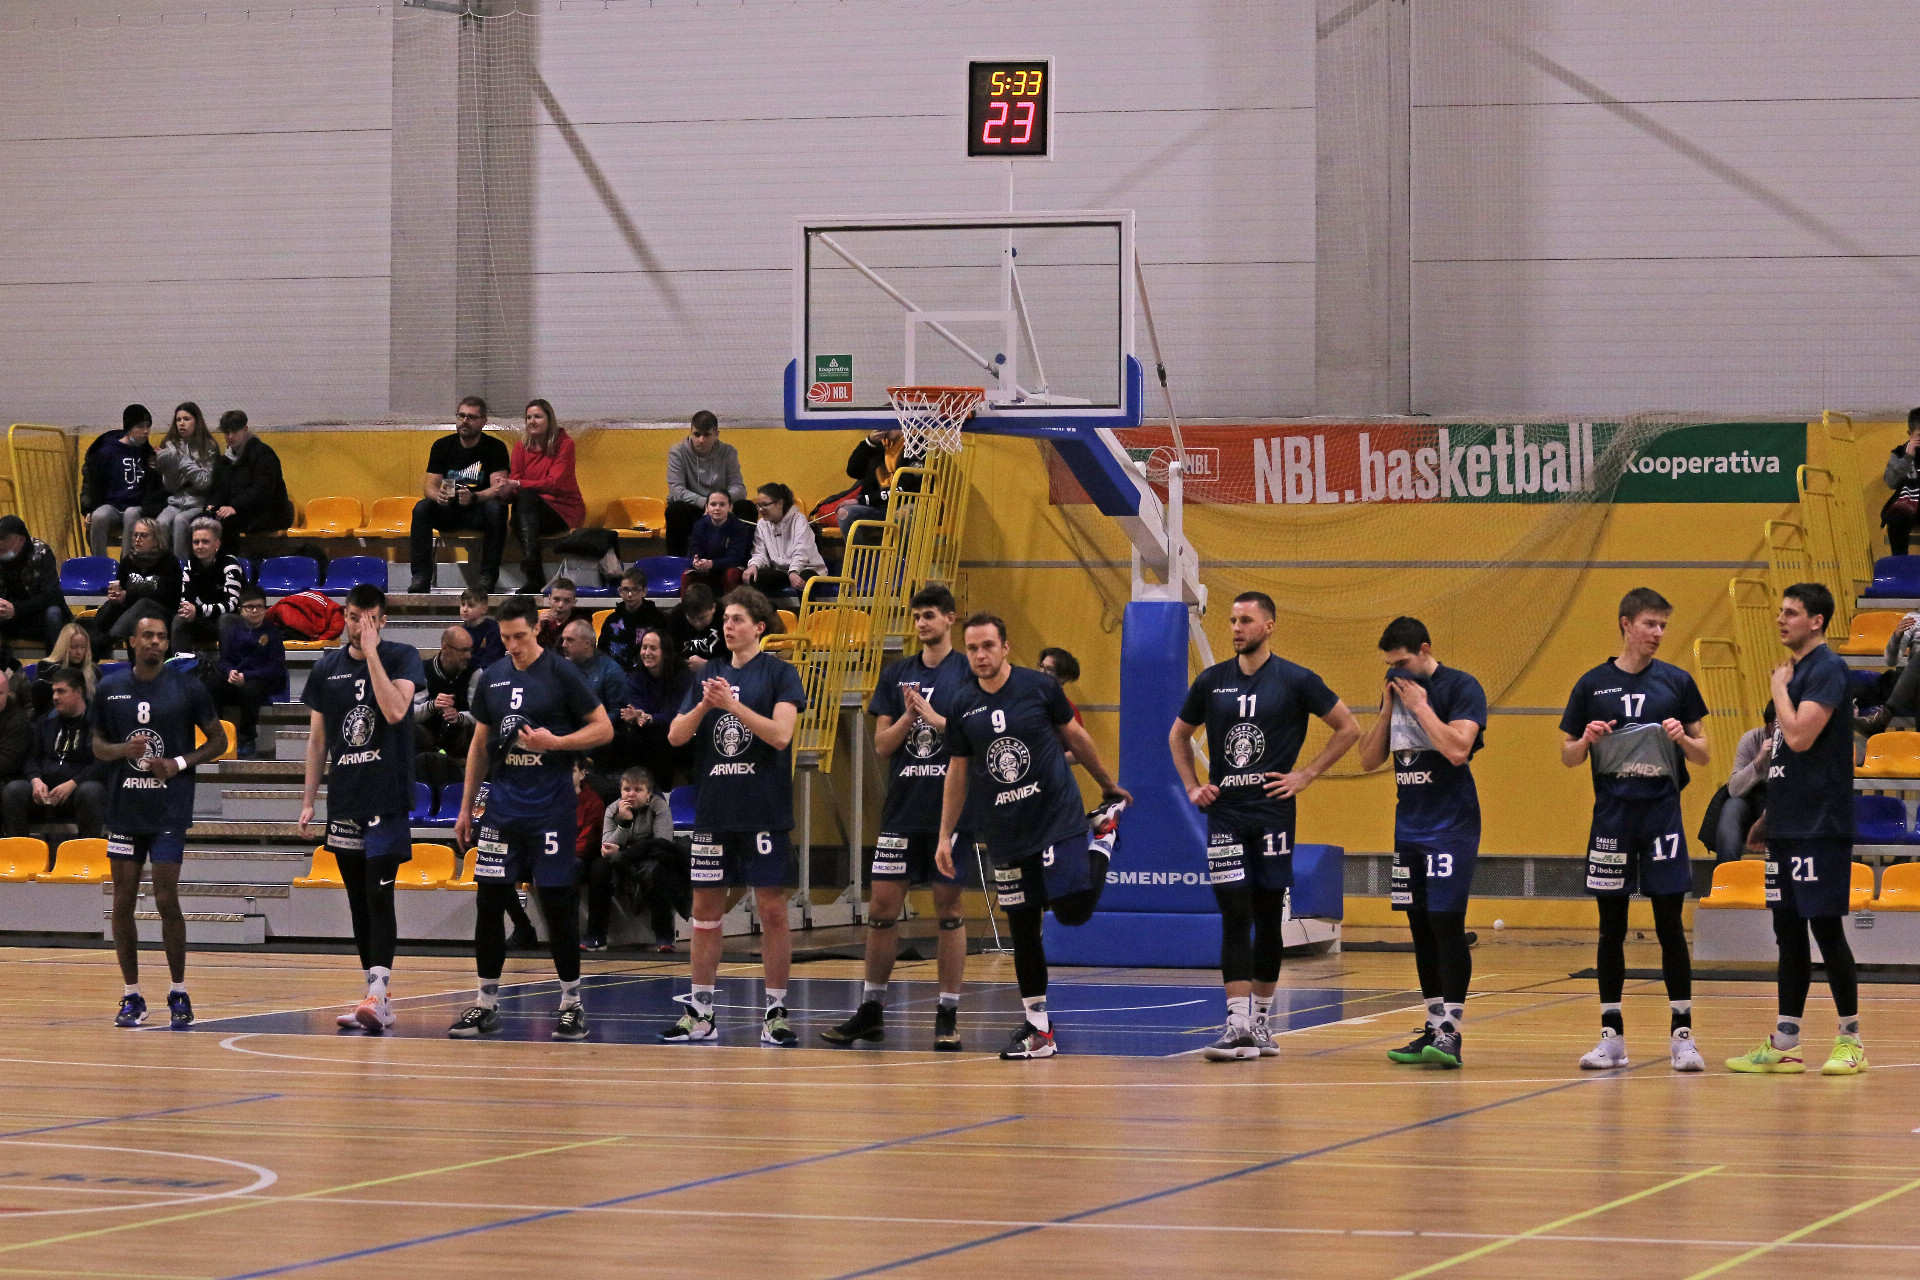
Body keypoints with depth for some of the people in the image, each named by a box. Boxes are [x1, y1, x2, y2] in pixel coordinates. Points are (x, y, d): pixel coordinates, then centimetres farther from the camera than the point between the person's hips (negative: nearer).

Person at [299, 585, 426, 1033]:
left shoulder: (402, 657, -4)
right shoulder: (327, 667, 9)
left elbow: (394, 710, -21)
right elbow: (317, 739, 14)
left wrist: (371, 653, -19)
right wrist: (309, 799, 10)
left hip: (387, 799, -5)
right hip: (345, 801, 5)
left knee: (379, 897, -13)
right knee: (359, 903, 8)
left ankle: (377, 993, -19)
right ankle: (380, 1000, 14)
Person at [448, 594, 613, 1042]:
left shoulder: (561, 673, -6)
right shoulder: (491, 678, 9)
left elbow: (603, 729, -5)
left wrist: (554, 741, -19)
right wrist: (466, 807, 15)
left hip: (550, 803, -5)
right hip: (503, 800, 5)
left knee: (557, 900, -2)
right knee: (489, 900, 2)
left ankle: (572, 1002, 8)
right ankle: (486, 1004, 10)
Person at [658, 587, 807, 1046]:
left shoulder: (779, 673, -2)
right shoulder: (710, 674, 12)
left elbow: (780, 733, -16)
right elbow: (675, 735, 7)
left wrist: (732, 704, -21)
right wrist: (704, 706, -11)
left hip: (765, 814, -5)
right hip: (713, 813, 5)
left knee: (773, 911, -2)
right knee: (705, 910, 7)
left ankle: (775, 1013, 4)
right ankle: (700, 1014, 13)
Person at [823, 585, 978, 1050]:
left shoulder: (969, 672, -1)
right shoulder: (897, 675, 10)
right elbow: (881, 745, 7)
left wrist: (934, 717, -15)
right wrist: (908, 717, -10)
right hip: (902, 810, 4)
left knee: (949, 909, 1)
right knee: (882, 907, 2)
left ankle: (948, 1015, 6)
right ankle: (871, 1009, 12)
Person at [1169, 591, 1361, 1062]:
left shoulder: (1295, 681, -3)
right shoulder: (1212, 681, 6)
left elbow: (1349, 728, 3)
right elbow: (1178, 735, 21)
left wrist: (1305, 776, -3)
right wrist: (1192, 786, 8)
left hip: (1272, 812, -1)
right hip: (1224, 813, 2)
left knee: (1269, 918, 7)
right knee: (1234, 917, -6)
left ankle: (1262, 1020, 18)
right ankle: (1239, 1027, -10)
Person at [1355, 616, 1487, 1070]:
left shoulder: (1461, 688, -9)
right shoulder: (1398, 692, 12)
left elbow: (1457, 749, -22)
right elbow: (1369, 759, 11)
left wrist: (1420, 705, -15)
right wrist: (1388, 709, -1)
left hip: (1452, 826, -7)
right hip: (1409, 825, 7)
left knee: (1446, 923, -12)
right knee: (1421, 927, 7)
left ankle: (1451, 1033, -13)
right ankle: (1433, 1030, 12)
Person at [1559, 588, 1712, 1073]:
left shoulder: (1677, 682, 5)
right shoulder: (1593, 684, 5)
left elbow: (1703, 755, 8)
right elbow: (1568, 756, 10)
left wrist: (1683, 738, -12)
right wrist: (1586, 740, -10)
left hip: (1662, 814, -1)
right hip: (1613, 815, 1)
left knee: (1670, 926, -3)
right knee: (1612, 928, 4)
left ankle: (1682, 1036, 2)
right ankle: (1612, 1036, 10)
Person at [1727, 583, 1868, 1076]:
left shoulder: (1827, 669, -12)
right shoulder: (1796, 670, 16)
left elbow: (1800, 736, -23)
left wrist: (1779, 687, -9)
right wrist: (1769, 814, 21)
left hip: (1820, 827, -9)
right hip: (1787, 826, 9)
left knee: (1825, 925, -5)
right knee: (1788, 931, 9)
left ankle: (1851, 1040, 3)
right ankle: (1785, 1045, 12)